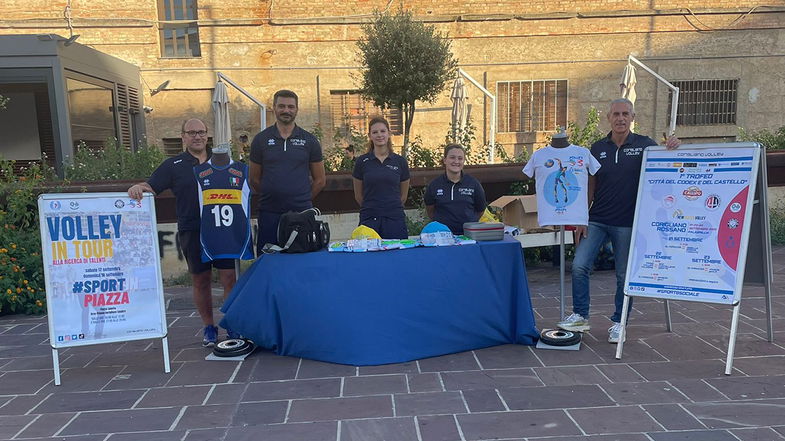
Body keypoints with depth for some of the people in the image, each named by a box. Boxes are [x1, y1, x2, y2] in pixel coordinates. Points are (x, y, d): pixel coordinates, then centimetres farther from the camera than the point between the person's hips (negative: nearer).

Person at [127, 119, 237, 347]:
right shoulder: (173, 165, 9)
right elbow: (150, 187, 2)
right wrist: (137, 188, -21)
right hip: (192, 232, 0)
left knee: (229, 278, -3)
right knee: (200, 281, 8)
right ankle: (209, 327, 22)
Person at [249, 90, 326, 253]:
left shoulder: (309, 140, 5)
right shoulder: (261, 139, 5)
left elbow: (320, 180, 9)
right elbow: (254, 180, 11)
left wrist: (302, 200, 7)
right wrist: (270, 197, 10)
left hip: (301, 212, 0)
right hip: (269, 213, 0)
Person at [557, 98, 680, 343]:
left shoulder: (644, 145, 1)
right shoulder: (597, 149, 7)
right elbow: (590, 187, 8)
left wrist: (672, 148, -21)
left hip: (627, 223, -2)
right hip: (597, 220, 2)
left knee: (624, 274, 7)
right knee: (579, 266, -8)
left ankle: (618, 323, 21)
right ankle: (580, 316, 6)